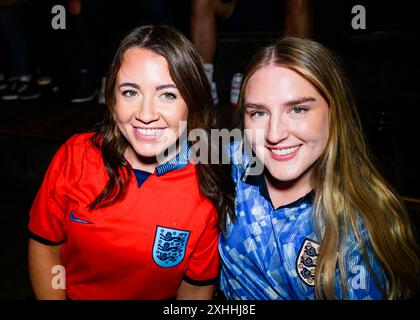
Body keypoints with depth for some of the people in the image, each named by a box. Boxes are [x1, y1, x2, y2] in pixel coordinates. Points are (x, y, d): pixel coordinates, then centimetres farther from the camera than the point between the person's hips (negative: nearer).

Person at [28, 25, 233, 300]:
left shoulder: (208, 192, -16)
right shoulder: (75, 155, -13)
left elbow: (197, 287, -6)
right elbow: (45, 245, -3)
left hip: (159, 297, 0)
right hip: (70, 293, 1)